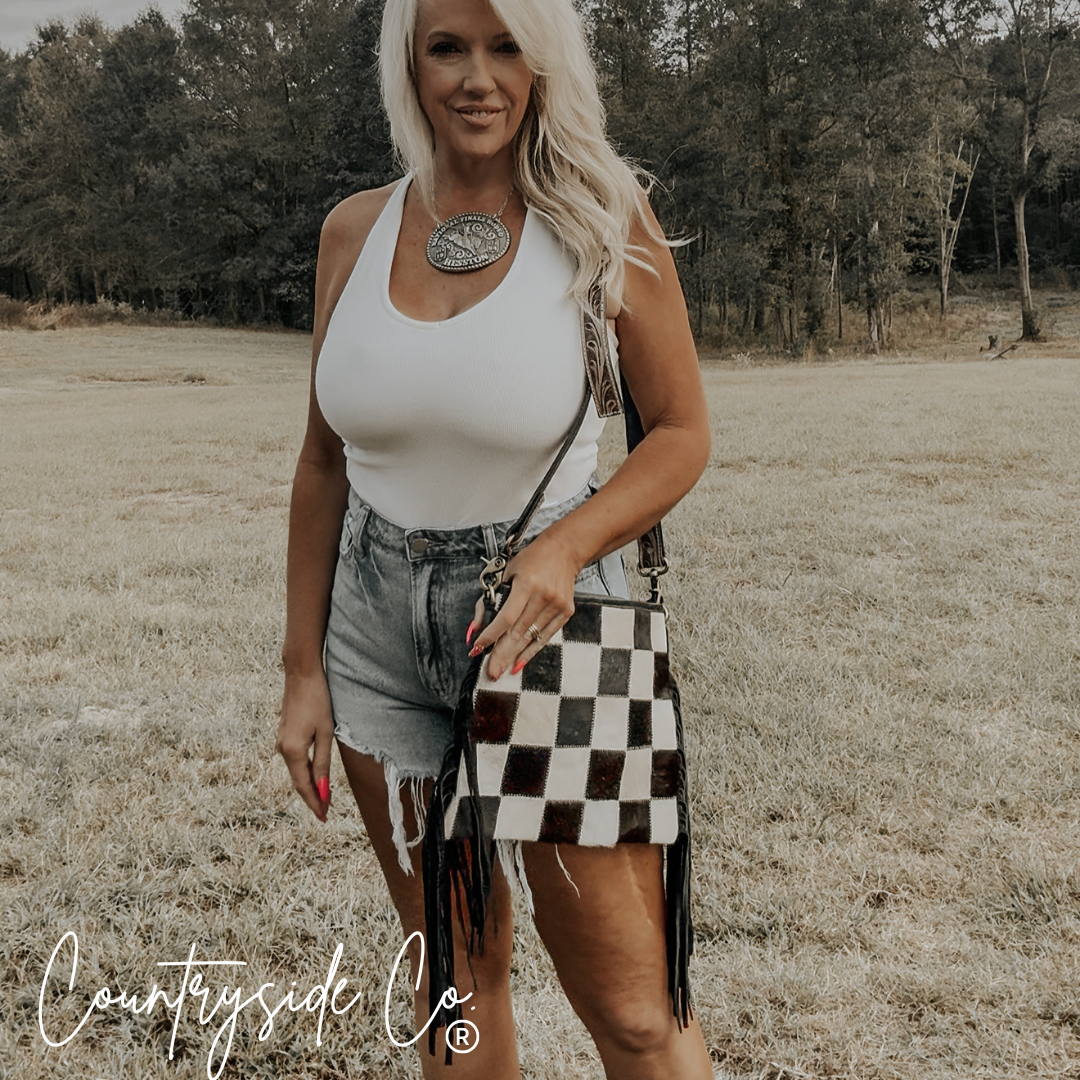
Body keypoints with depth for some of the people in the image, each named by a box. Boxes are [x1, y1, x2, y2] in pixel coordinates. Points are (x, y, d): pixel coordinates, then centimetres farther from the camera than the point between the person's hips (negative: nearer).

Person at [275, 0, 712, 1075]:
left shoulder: (602, 222, -7)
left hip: (542, 620, -3)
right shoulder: (356, 230, 3)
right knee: (454, 972, 15)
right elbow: (324, 462, 9)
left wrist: (564, 546, -20)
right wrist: (303, 669, 7)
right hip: (380, 625, 4)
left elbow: (681, 432, -2)